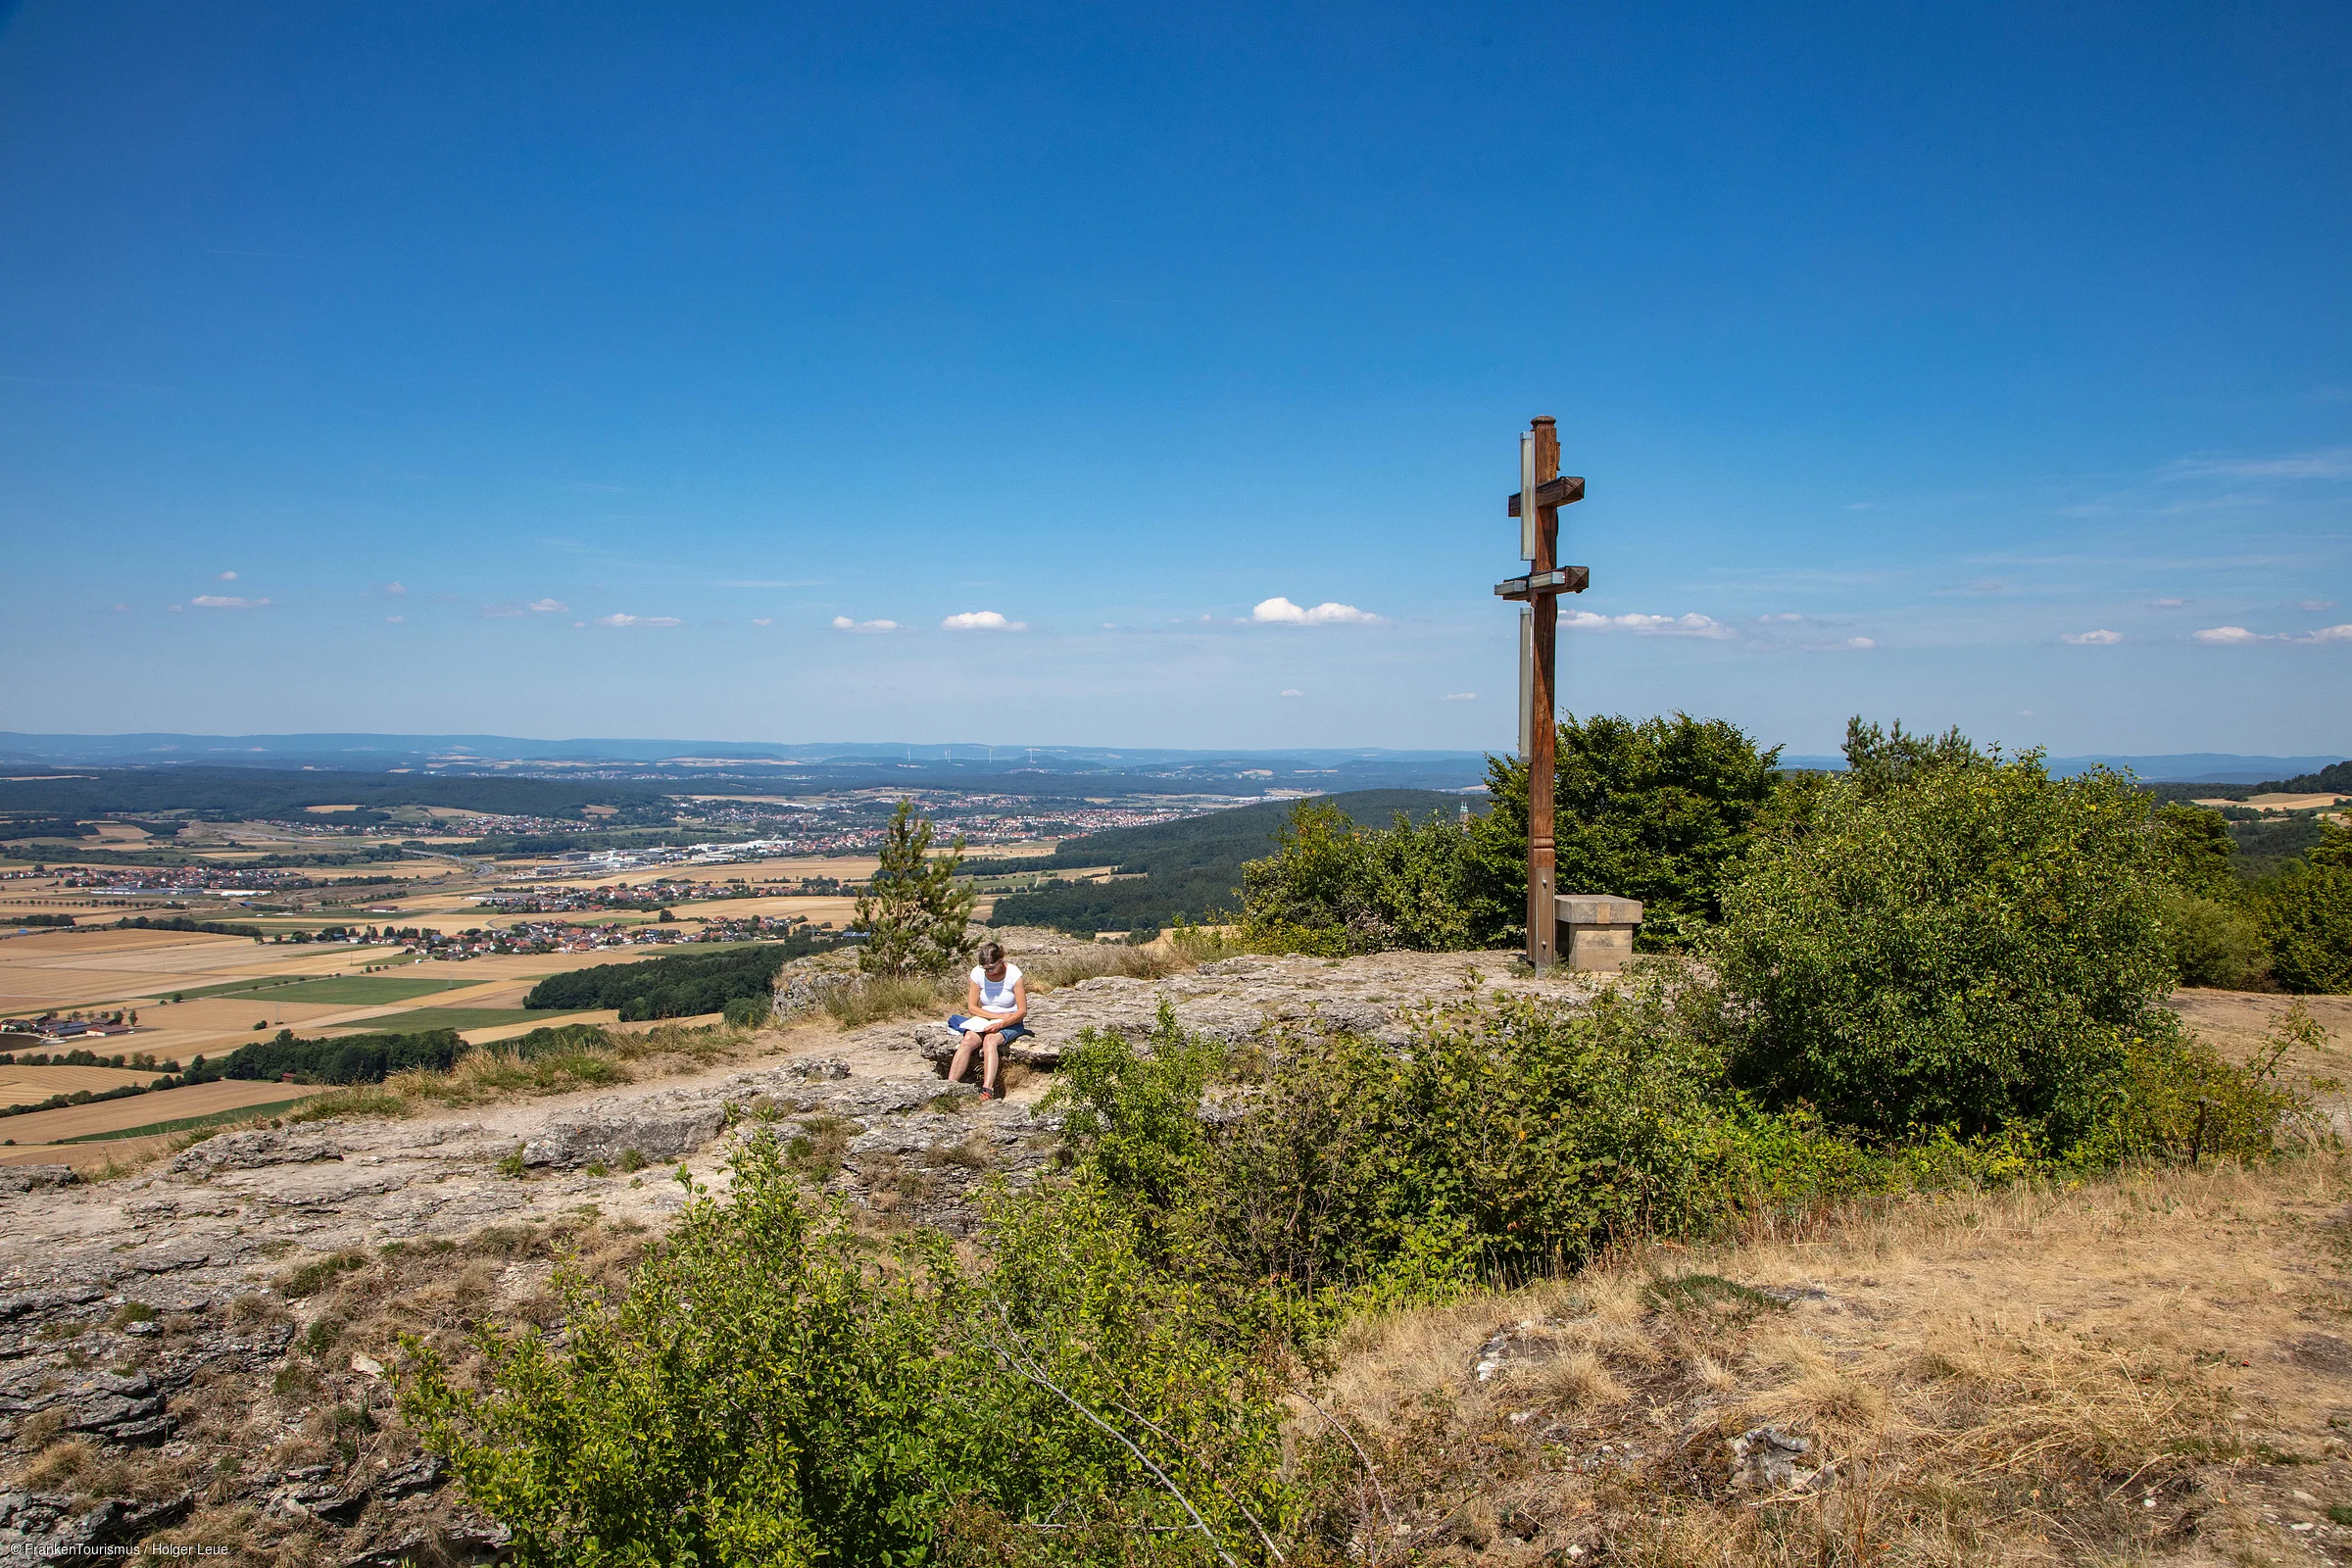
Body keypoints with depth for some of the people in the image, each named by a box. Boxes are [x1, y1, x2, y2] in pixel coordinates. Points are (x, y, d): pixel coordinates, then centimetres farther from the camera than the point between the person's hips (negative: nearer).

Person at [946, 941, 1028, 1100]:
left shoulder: (1013, 974, -12)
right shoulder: (977, 973, -4)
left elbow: (1022, 1011, -12)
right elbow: (972, 1007, -1)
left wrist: (1000, 1024, -26)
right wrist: (998, 1015, -13)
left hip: (1010, 1024, -3)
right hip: (984, 1020, 3)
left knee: (990, 1040, -35)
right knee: (969, 1039, -29)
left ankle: (987, 1091, -48)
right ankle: (950, 1085, -37)